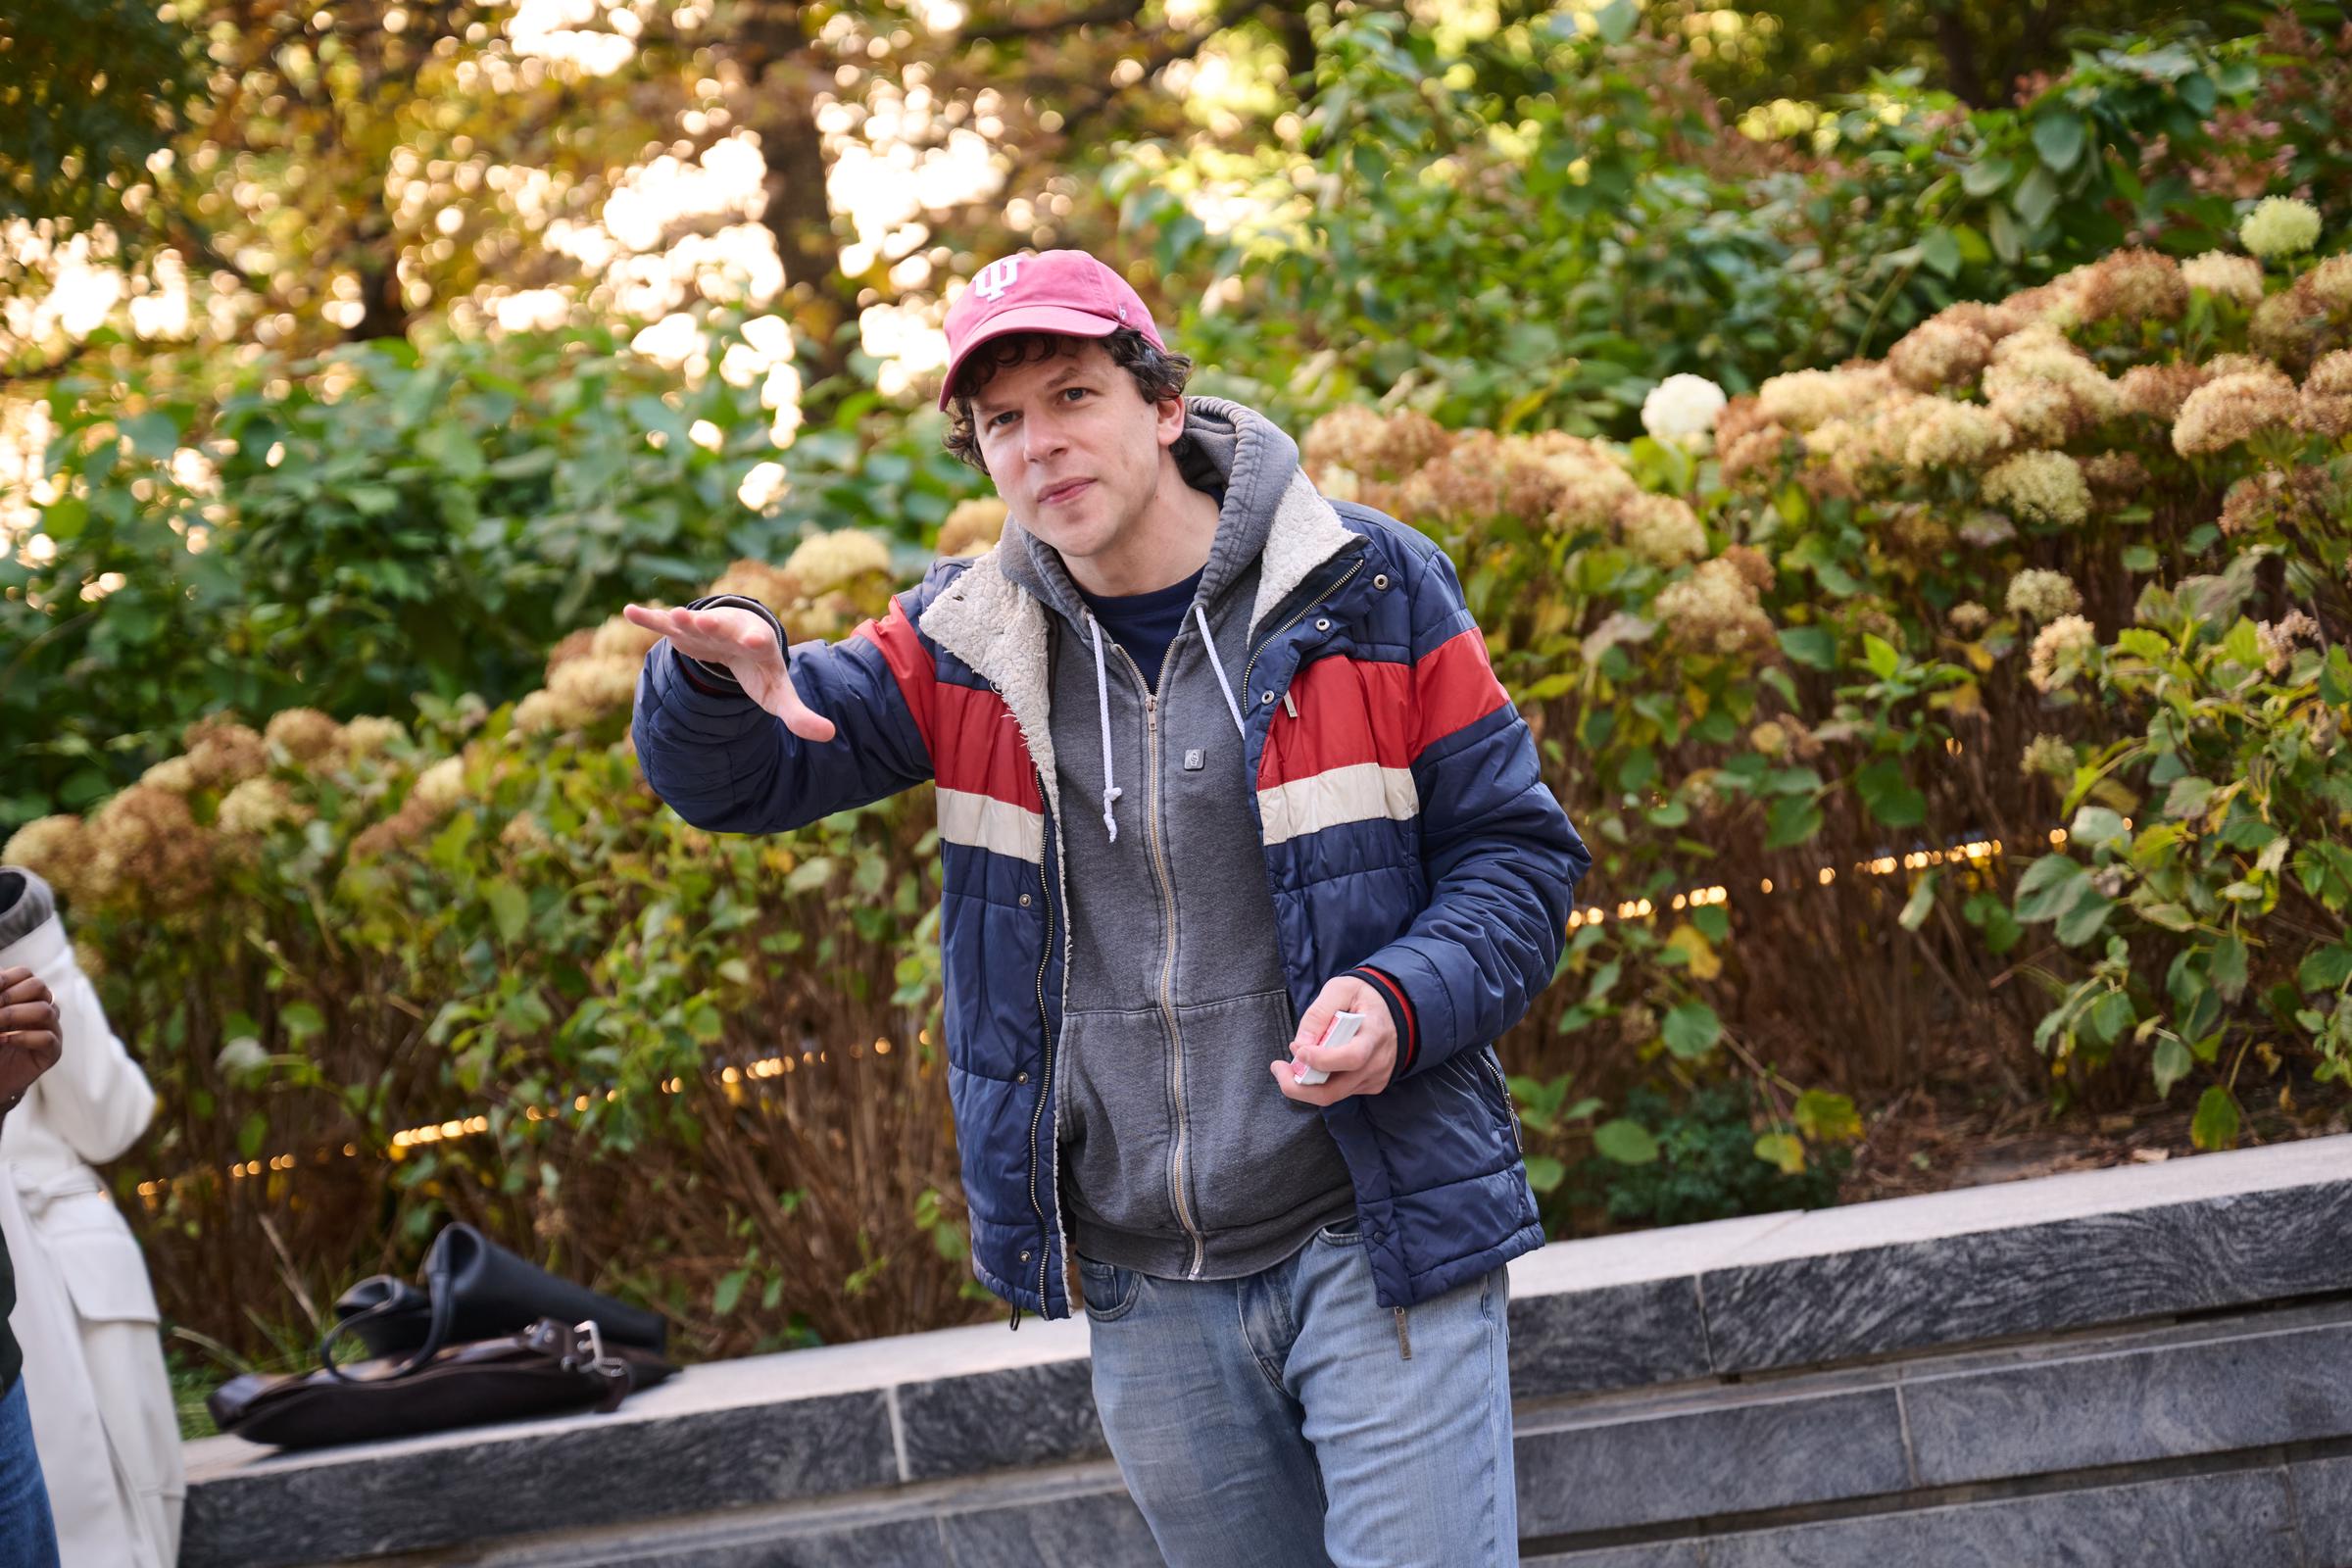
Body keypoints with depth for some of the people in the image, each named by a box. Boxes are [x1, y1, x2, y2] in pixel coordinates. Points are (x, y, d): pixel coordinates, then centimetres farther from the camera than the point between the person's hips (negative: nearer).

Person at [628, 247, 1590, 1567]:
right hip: (1148, 1300, 4)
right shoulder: (968, 640, 5)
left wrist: (1402, 1003, -20)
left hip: (1373, 1246, -3)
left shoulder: (1367, 589, -3)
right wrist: (726, 672, -22)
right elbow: (733, 778, 2)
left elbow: (1517, 849, -1)